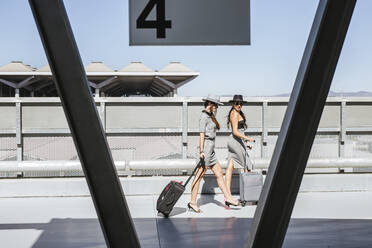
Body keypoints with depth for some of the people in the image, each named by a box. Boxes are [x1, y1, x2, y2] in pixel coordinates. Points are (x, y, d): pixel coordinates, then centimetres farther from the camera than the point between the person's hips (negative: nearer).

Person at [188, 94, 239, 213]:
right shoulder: (204, 116, -11)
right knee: (199, 175, -5)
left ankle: (228, 197, 15)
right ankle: (193, 202, 1)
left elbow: (218, 127, 18)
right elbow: (202, 134, -17)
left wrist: (213, 115, 5)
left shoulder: (209, 116, 16)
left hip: (211, 149, 10)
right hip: (206, 146, -10)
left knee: (219, 173, 10)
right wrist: (201, 151, -22)